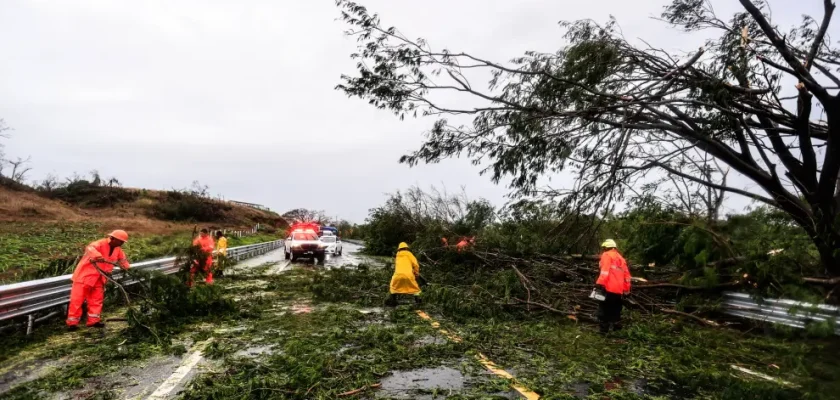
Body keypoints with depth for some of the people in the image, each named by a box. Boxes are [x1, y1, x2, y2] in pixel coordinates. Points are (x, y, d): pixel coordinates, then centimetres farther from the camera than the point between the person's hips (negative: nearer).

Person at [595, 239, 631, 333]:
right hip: (619, 290, 7)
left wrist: (600, 283, -24)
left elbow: (605, 269, -16)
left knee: (603, 309, -2)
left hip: (609, 288, -7)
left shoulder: (606, 255, 1)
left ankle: (604, 329, -5)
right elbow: (626, 275, 22)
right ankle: (617, 328, 20)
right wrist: (626, 290, 25)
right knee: (615, 310, 18)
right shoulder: (620, 258, 23)